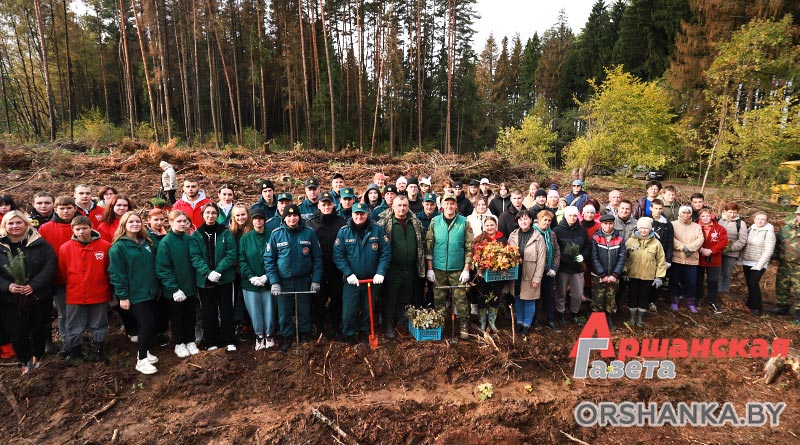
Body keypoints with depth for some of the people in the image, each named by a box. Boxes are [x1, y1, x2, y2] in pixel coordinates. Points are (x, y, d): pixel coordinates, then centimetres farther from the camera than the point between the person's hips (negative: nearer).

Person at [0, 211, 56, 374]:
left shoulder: (39, 243, -5)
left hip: (39, 297, -1)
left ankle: (37, 357, 36)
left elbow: (50, 265, -12)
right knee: (17, 333, 5)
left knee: (39, 329, 13)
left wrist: (34, 285, -20)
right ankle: (26, 361, 27)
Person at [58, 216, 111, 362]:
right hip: (75, 296, 1)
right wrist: (74, 285, 11)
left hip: (99, 295, -1)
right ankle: (74, 352, 27)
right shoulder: (66, 248, -3)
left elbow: (110, 269, 3)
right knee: (74, 328, 12)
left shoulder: (105, 246, -7)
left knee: (98, 326, 12)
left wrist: (99, 284, 8)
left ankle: (97, 351, 27)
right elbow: (63, 272, 8)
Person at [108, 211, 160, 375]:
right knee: (148, 324, -9)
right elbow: (116, 274, -13)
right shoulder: (118, 247, -10)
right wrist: (122, 296, -15)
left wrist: (156, 286, 15)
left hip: (149, 292, 7)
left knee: (147, 324, 12)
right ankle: (141, 361, 5)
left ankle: (144, 352, 30)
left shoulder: (146, 243, 10)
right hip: (134, 294, -7)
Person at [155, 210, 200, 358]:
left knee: (190, 315, 15)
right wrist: (174, 288, -18)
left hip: (190, 286, 4)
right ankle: (179, 344, 28)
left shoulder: (189, 239, 0)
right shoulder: (165, 242, -12)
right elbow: (163, 269, -14)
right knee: (177, 316, 12)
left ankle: (190, 341, 31)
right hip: (174, 289, -4)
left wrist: (195, 283, 0)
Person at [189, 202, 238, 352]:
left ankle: (228, 341, 18)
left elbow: (231, 254, -7)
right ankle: (211, 342, 22)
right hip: (204, 280, 1)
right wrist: (208, 272, -21)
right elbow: (195, 257, -7)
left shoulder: (226, 233, 0)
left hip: (225, 278, 0)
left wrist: (218, 271, -19)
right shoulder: (196, 235, 2)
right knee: (209, 312, 10)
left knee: (226, 310, 7)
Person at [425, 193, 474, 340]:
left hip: (457, 269, -1)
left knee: (460, 298, 2)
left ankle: (464, 326, 14)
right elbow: (428, 246, 1)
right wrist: (429, 269, -2)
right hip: (438, 268, 1)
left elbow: (469, 246, -2)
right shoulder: (435, 222, 1)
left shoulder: (464, 222, -2)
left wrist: (466, 269, -6)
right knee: (439, 299, 10)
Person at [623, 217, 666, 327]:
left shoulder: (656, 243, -5)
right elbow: (624, 258, 1)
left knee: (644, 297, 11)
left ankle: (640, 317, 29)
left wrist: (659, 276, -4)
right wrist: (624, 272, -4)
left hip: (648, 277, 0)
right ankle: (632, 317, 26)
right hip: (633, 275, 0)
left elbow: (661, 261, -1)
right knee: (633, 296, 10)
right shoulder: (630, 241, -4)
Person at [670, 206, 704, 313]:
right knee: (674, 280, 6)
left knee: (691, 282, 6)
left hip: (692, 259, 2)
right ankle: (674, 301, 19)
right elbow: (671, 239, -11)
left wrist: (689, 248, -17)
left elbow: (700, 240, -3)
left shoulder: (697, 226, 11)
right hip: (676, 258, -2)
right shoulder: (673, 224, 1)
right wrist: (683, 248, -20)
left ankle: (690, 302, 22)